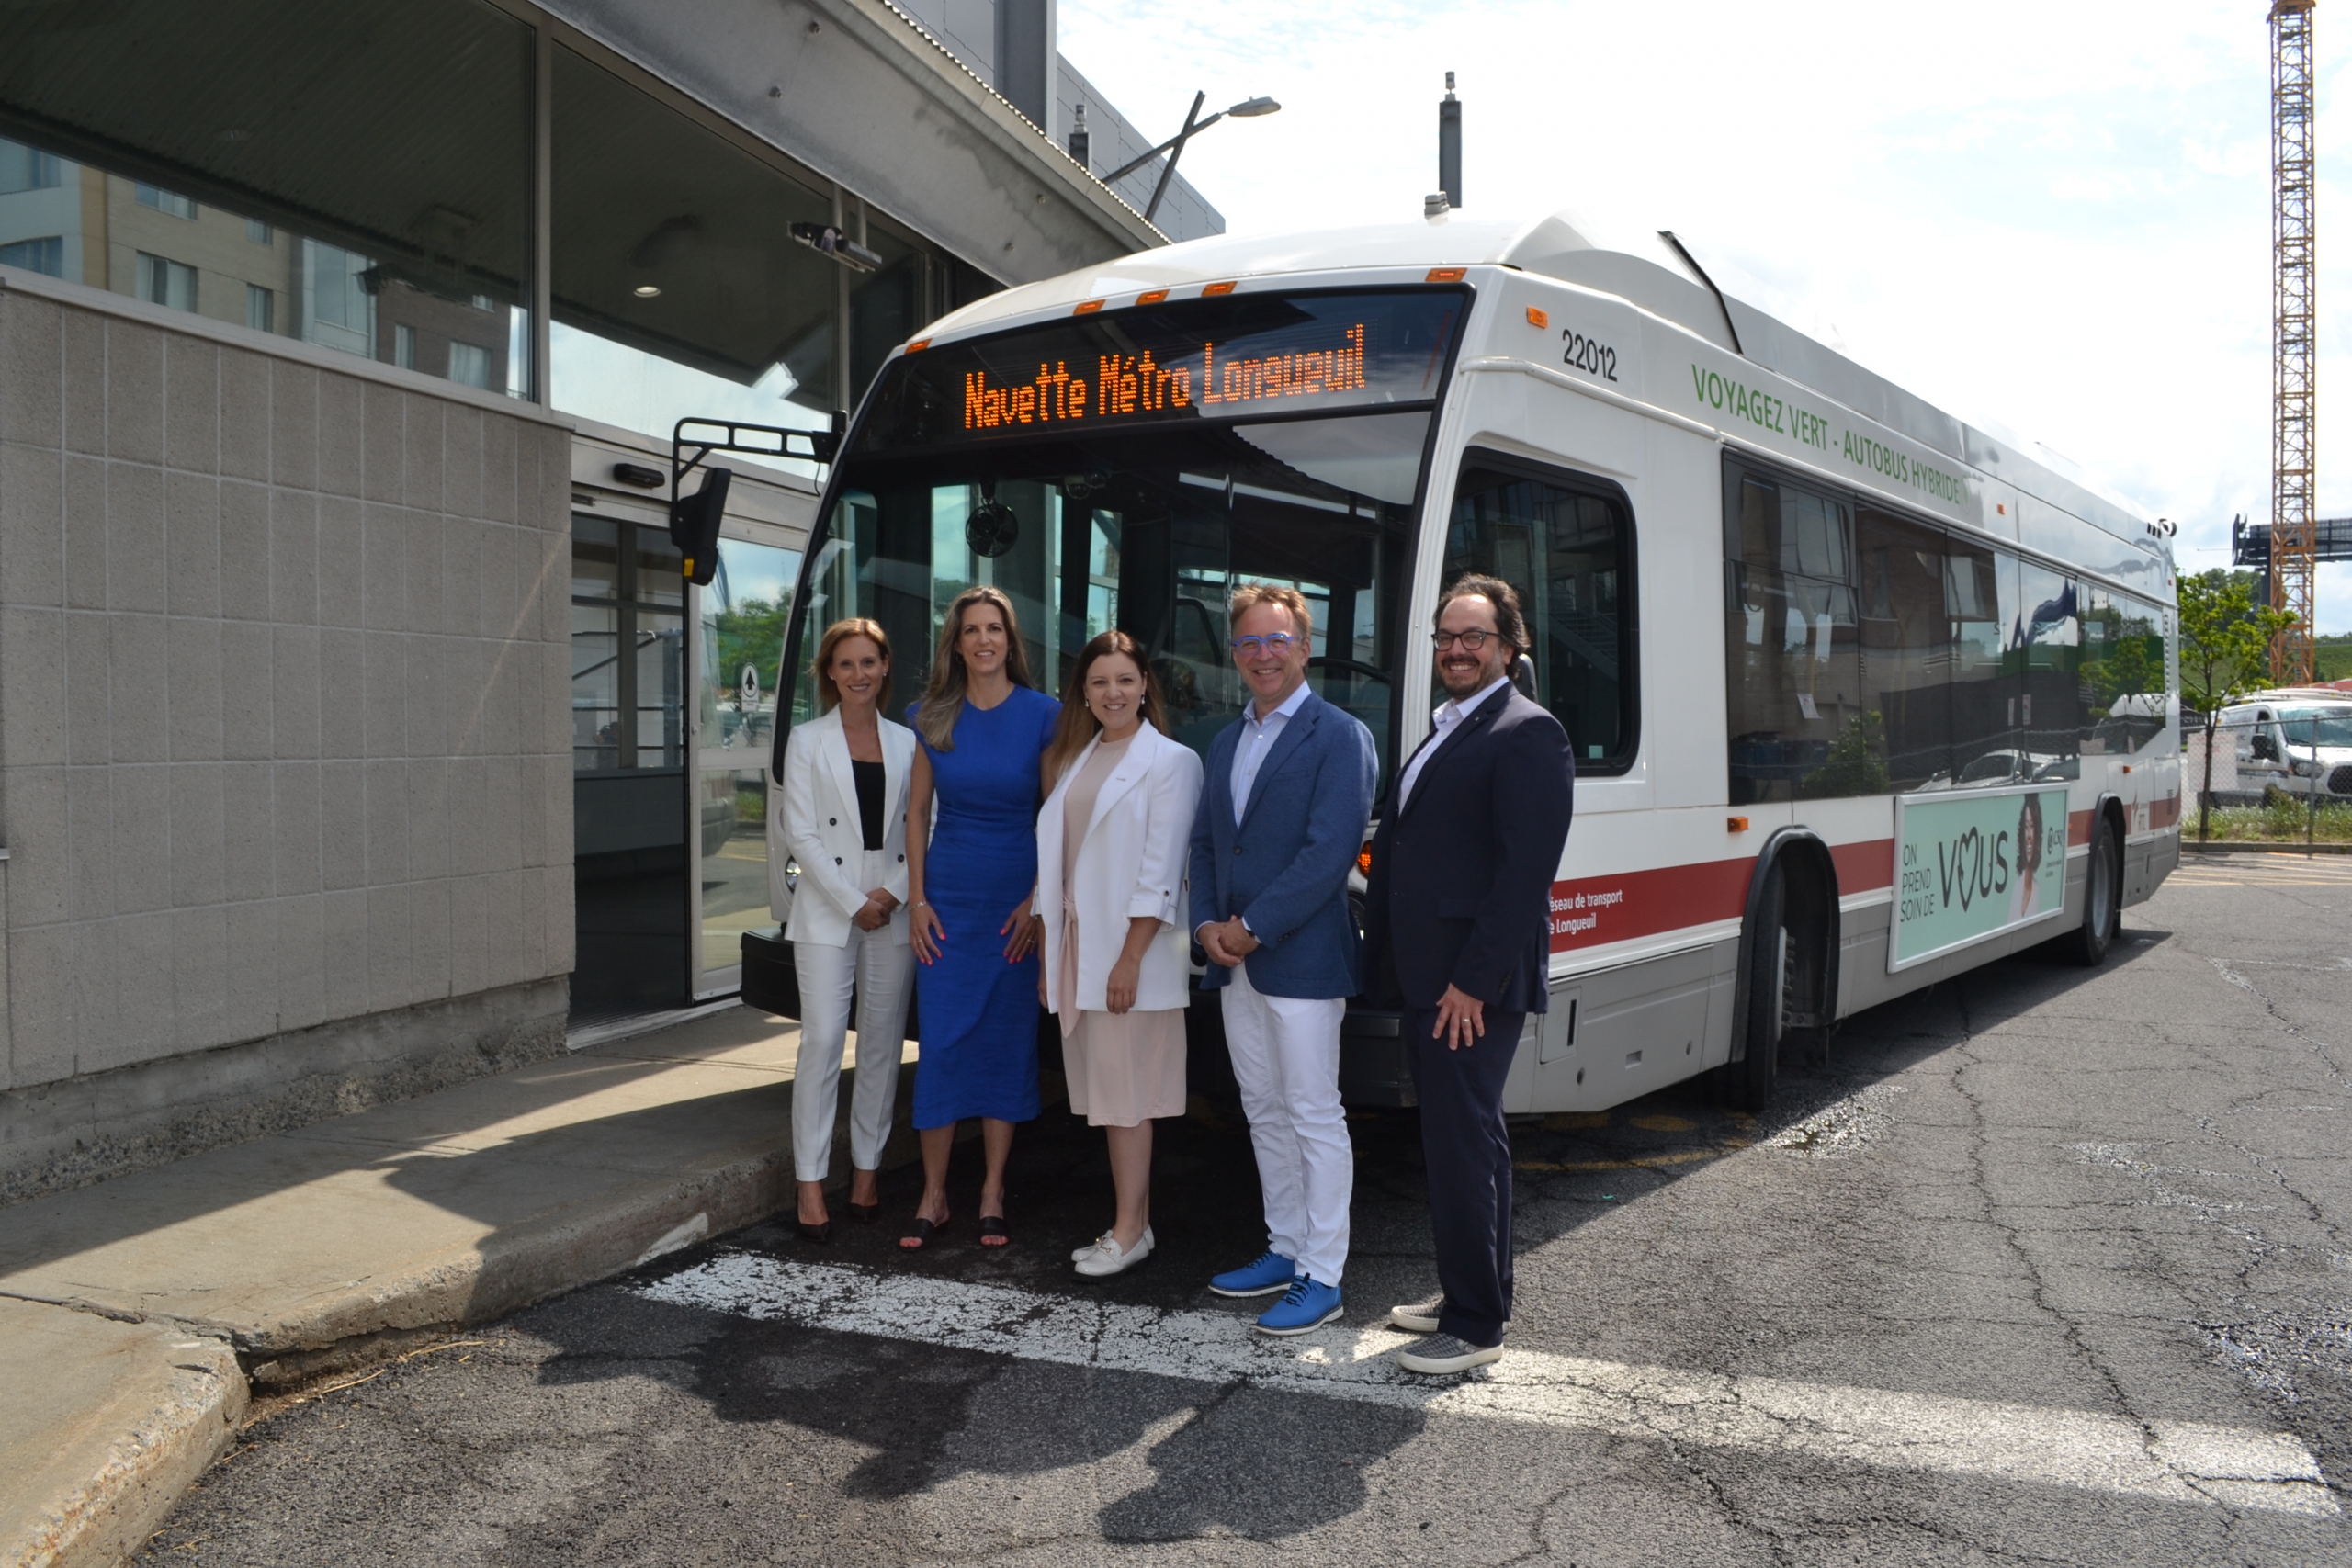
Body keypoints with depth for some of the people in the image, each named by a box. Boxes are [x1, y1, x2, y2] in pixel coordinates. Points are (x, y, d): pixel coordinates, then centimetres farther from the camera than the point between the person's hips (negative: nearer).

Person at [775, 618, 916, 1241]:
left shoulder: (907, 743, 10)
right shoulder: (808, 741, 3)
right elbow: (800, 834, -3)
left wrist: (894, 892, -8)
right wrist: (854, 903, -10)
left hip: (894, 914, 3)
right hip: (826, 914, -3)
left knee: (882, 1045, 6)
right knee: (822, 1043, -8)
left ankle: (867, 1170, 17)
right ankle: (811, 1184, -3)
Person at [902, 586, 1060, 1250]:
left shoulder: (1042, 715, -3)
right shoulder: (932, 717, 4)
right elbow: (916, 814, 8)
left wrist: (1037, 901, -9)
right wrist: (917, 900, 1)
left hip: (1016, 903, -1)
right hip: (947, 900, 2)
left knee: (1007, 1042, 5)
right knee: (941, 1043, 1)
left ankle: (992, 1195, 15)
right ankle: (933, 1197, 11)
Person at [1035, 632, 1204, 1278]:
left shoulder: (1170, 761, -6)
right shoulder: (1075, 762, 15)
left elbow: (1161, 868, -13)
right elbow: (1057, 858, 14)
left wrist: (1131, 958, -18)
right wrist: (1050, 958, 11)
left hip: (1132, 952, -7)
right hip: (1077, 948, 7)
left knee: (1125, 1090, -4)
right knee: (1103, 1089, 10)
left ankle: (1130, 1231, 4)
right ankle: (1134, 1219, 18)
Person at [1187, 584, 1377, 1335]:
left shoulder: (1338, 737, -9)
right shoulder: (1225, 742, 15)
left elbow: (1329, 850, -18)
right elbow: (1204, 842, 15)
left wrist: (1254, 928, -16)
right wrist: (1207, 924, -1)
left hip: (1301, 960, -8)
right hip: (1235, 964, 8)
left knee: (1314, 1117, -1)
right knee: (1265, 1113, 15)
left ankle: (1322, 1278, 7)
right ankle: (1286, 1250, 27)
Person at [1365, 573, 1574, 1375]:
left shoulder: (1526, 735, -12)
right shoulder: (1444, 731, 17)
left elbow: (1527, 871, -19)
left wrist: (1474, 982, -21)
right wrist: (1387, 950, 12)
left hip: (1475, 986, -9)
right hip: (1427, 977, 9)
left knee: (1462, 1146, -4)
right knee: (1468, 1137, 18)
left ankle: (1475, 1326, 7)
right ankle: (1468, 1289, 30)